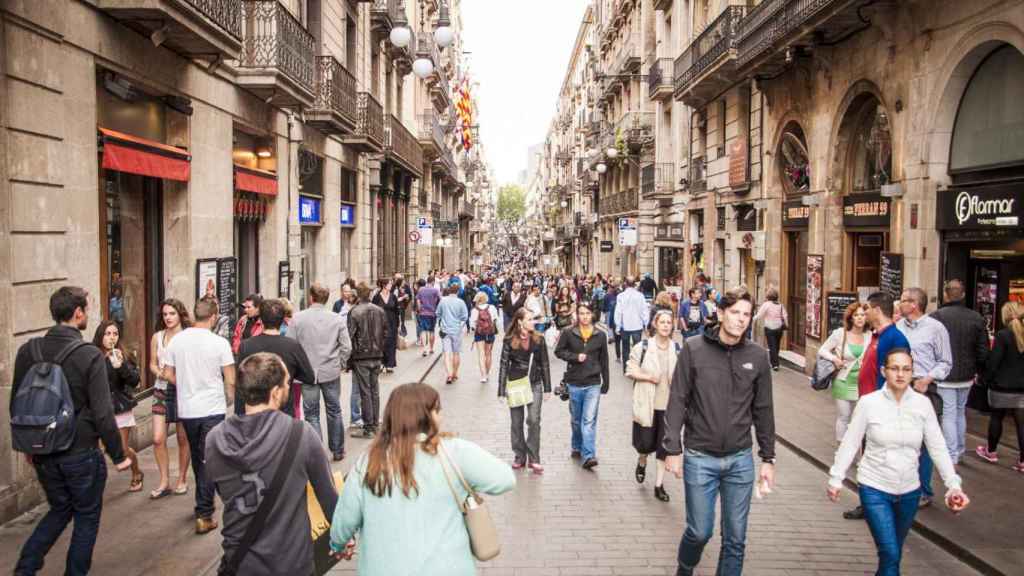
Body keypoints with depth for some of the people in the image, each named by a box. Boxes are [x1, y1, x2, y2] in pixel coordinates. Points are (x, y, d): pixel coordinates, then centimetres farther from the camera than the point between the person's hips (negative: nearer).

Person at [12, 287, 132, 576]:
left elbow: (16, 405, 8)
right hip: (81, 454, -5)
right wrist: (118, 455, -7)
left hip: (43, 454, 5)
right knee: (86, 517, 14)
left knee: (59, 510, 24)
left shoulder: (28, 351, -2)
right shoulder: (90, 355, -19)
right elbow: (102, 413, -18)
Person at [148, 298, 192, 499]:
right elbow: (152, 363, 11)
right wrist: (159, 372, -9)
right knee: (158, 439, -4)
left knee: (183, 438, 7)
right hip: (161, 390, 3)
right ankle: (164, 481, 10)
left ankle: (182, 478, 24)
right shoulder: (157, 337, 4)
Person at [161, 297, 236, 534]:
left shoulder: (176, 340, -2)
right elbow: (230, 381, -11)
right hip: (213, 409, -4)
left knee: (197, 458, 20)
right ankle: (204, 515, -1)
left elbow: (168, 374, 5)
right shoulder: (219, 343, -13)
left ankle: (203, 503, 35)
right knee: (209, 461, 2)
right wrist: (230, 398, 8)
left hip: (186, 410, 4)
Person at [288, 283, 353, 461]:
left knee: (312, 414, 8)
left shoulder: (298, 318, -8)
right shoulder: (337, 319, -5)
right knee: (334, 411, 16)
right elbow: (346, 347, -5)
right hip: (331, 373, 2)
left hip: (308, 373, -1)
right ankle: (338, 451, 25)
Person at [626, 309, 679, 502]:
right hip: (647, 404, -2)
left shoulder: (678, 350, 2)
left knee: (665, 446, 6)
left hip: (668, 405, 2)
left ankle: (659, 485, 18)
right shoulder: (643, 347, -6)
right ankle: (642, 461, 38)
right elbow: (630, 370, -2)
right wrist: (648, 377, -15)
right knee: (646, 443, 3)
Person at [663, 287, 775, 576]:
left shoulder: (757, 356, 0)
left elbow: (763, 410, 6)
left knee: (735, 538, 10)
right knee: (700, 531, 8)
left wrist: (768, 458, 7)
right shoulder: (693, 348, -7)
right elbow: (677, 401, -5)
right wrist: (673, 449, -8)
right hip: (700, 457, -2)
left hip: (740, 459, 2)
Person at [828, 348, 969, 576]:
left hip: (909, 491, 3)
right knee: (890, 555, -11)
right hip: (874, 489, -3)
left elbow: (938, 447, -3)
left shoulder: (923, 404, -6)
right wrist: (836, 478, -4)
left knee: (894, 553, 18)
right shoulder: (868, 402, -12)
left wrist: (953, 484, -11)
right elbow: (850, 443, -6)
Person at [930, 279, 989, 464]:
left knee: (948, 415, 1)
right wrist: (978, 371, 15)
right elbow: (983, 351, 2)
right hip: (966, 375, 4)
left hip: (943, 376, -4)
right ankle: (960, 449, 31)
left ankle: (952, 457, 2)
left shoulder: (936, 317, -15)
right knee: (960, 411, 20)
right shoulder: (976, 318, -2)